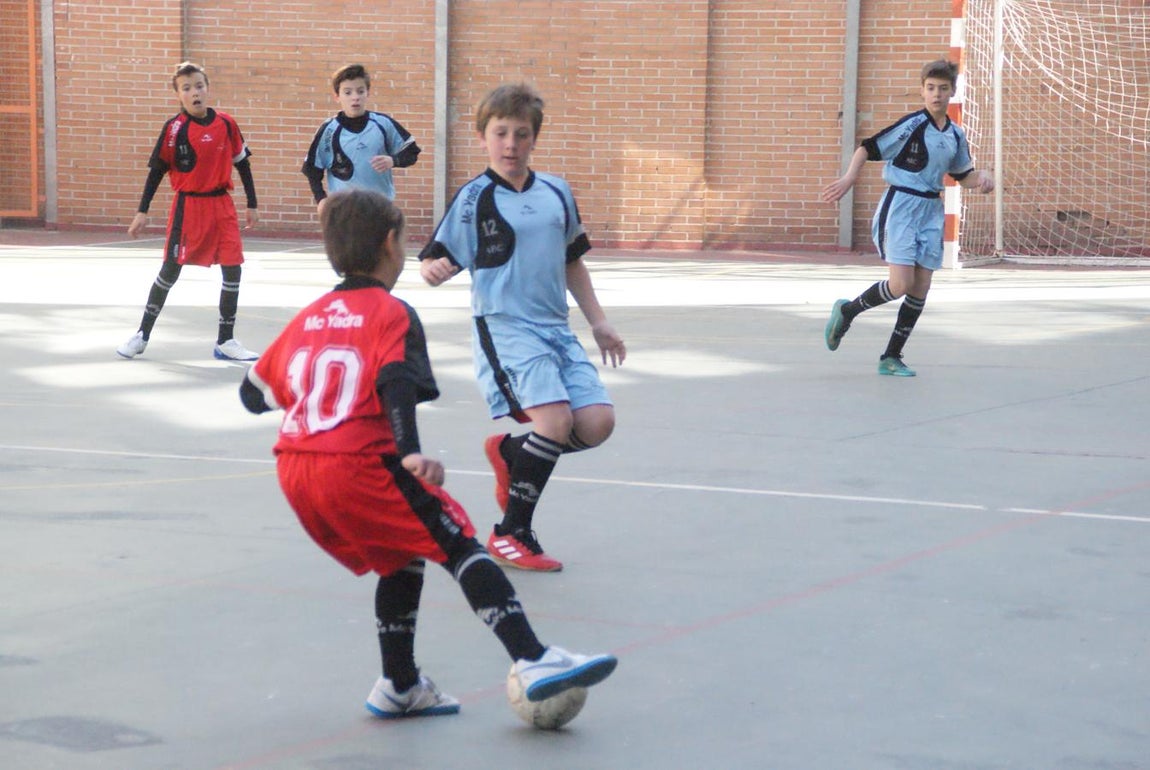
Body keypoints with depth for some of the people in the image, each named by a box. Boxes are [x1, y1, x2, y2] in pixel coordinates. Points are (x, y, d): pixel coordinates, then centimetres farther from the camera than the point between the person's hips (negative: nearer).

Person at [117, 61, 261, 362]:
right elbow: (157, 170, -3)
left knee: (232, 269, -2)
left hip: (221, 204, 3)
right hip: (188, 205, -3)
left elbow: (242, 163, 11)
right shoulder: (175, 128, -7)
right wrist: (142, 212, -6)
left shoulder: (226, 123, 2)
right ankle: (142, 335, 16)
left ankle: (225, 342, 9)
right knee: (171, 269, 1)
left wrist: (252, 204, 11)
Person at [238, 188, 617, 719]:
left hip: (293, 471, 7)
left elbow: (254, 391, 25)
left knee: (403, 559, 23)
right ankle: (534, 663, -13)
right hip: (357, 466, -7)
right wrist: (411, 453, -29)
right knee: (459, 545, -3)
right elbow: (396, 385, -17)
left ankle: (399, 686, 27)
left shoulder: (309, 317, 20)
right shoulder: (391, 314, 2)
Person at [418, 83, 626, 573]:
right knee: (556, 417, -24)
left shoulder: (557, 193, 12)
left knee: (597, 422, -9)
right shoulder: (475, 198, -3)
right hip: (504, 328, -6)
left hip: (555, 330, 6)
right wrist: (434, 270, -29)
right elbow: (435, 262, -5)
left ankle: (509, 454, 20)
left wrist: (598, 322, 22)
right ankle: (510, 534, -8)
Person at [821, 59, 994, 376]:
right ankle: (847, 310, 12)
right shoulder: (912, 124, -11)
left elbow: (963, 176, 21)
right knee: (900, 284, -15)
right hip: (900, 206, -6)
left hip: (931, 211, 7)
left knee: (921, 288, 4)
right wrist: (849, 178, -26)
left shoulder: (956, 135, 9)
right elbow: (868, 148, -12)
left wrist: (982, 178, 0)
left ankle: (891, 358, 13)